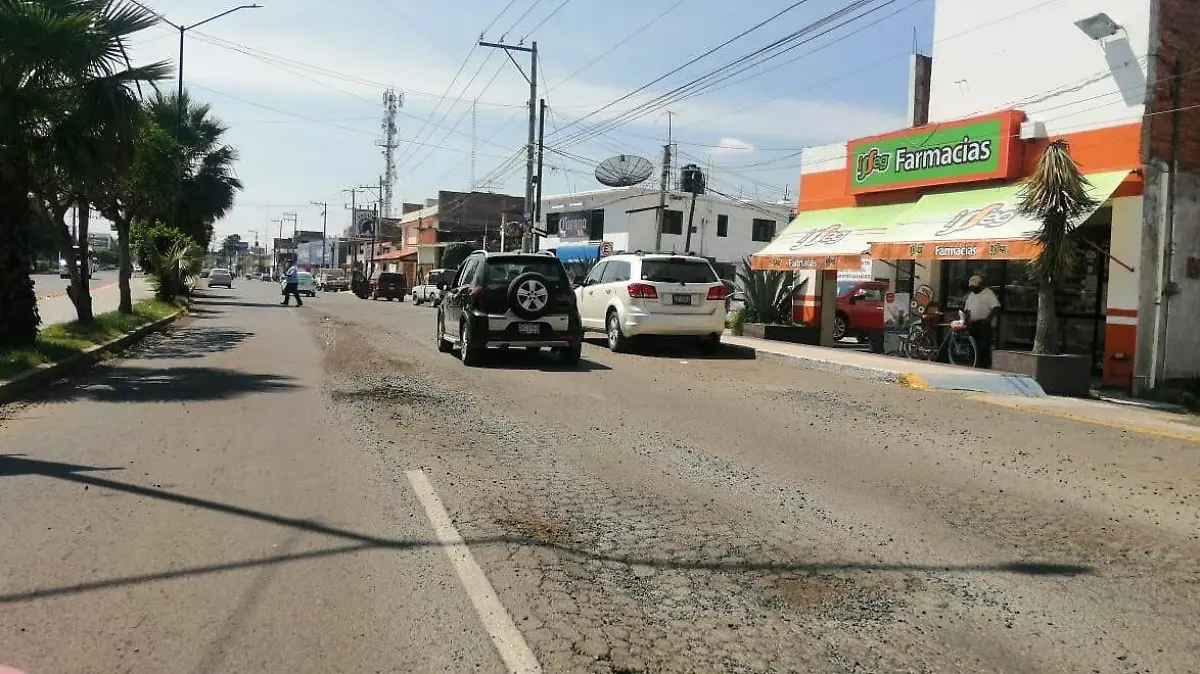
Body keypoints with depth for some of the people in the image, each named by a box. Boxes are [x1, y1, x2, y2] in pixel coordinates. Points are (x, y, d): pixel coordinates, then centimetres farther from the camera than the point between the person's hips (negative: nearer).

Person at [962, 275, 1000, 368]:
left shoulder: (988, 293, -2)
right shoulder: (971, 295, 20)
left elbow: (996, 307, -11)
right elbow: (967, 309, 25)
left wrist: (989, 318, -22)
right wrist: (966, 318, 6)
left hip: (983, 324, -7)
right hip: (972, 325, 7)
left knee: (984, 347, -12)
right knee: (974, 347, 6)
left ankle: (986, 367, -11)